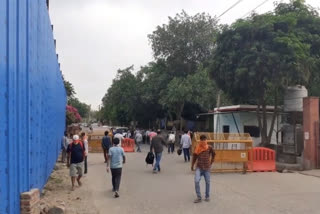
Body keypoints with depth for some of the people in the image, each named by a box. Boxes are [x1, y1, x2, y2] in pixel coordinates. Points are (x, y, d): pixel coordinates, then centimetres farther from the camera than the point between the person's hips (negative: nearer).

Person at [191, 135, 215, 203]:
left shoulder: (209, 148, -5)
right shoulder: (197, 148, -4)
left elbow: (213, 154, 13)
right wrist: (192, 165, 12)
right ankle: (199, 197, -6)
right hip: (199, 168, 0)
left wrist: (211, 162, 12)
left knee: (207, 182, 9)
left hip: (207, 168, 1)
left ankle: (207, 196, 27)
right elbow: (194, 156, 7)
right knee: (196, 181, -15)